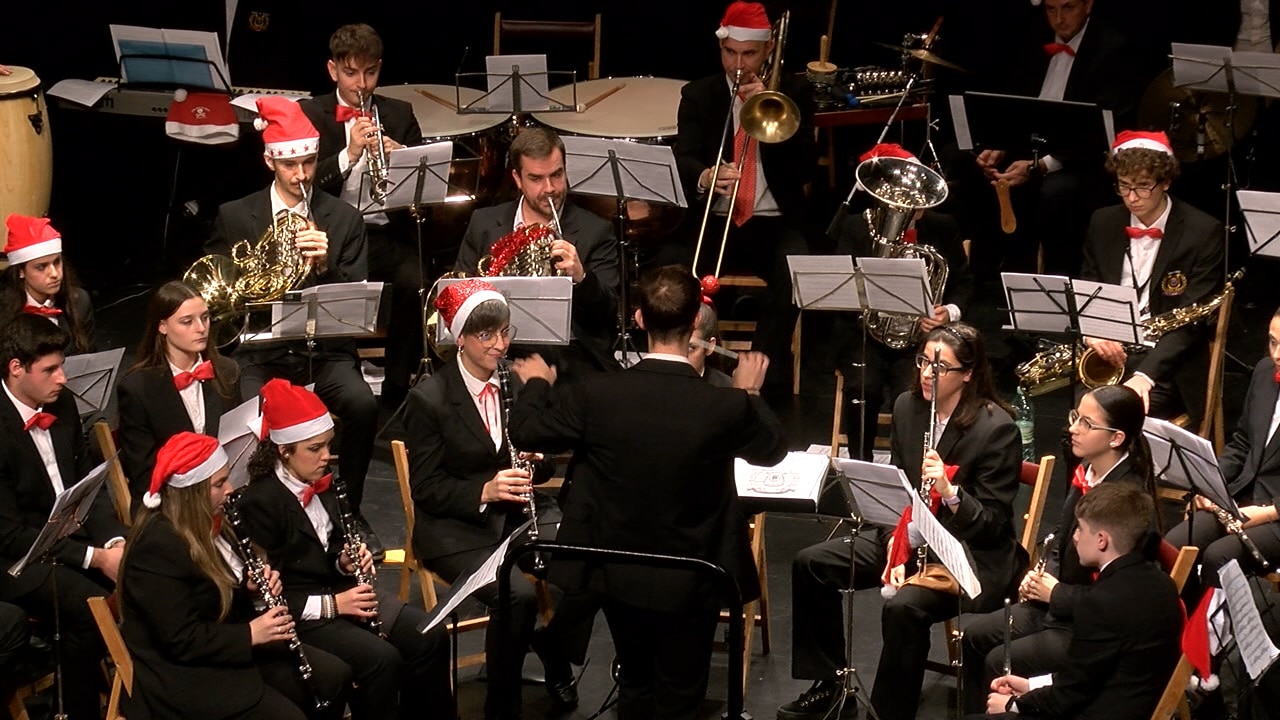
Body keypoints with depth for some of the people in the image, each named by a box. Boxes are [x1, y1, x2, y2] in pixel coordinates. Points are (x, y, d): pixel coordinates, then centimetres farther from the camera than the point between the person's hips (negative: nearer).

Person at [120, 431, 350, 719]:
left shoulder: (206, 523, 3)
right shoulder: (158, 547, -26)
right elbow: (180, 640, -27)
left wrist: (253, 588, -2)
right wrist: (250, 633, -23)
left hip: (231, 646, 10)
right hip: (181, 675, -10)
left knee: (335, 676, 1)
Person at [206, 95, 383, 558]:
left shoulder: (343, 219, 7)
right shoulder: (234, 217, 6)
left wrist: (325, 264, -17)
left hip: (325, 348, 1)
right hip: (259, 349, -1)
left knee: (362, 405, -30)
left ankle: (349, 511, -6)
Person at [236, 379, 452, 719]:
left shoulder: (324, 484, 6)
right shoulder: (260, 503, -18)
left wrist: (348, 563, -2)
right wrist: (332, 604, -23)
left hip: (341, 590, 8)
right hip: (301, 613, -8)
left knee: (431, 636, -8)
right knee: (382, 659, -27)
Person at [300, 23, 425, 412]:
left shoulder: (399, 114, 14)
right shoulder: (309, 114, 6)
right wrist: (349, 153, -18)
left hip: (389, 235, 2)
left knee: (416, 285, -30)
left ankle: (397, 387, -10)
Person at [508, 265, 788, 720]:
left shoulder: (597, 396, -20)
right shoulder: (727, 407, -22)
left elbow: (525, 431, -4)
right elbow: (773, 450, -1)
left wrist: (536, 384, 17)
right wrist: (750, 394, 18)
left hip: (618, 573, 2)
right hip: (690, 581, -2)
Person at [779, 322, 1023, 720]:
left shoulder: (997, 430, -17)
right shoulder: (907, 407, 1)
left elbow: (992, 525, -15)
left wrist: (948, 490, -33)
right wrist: (896, 546, -9)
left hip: (971, 555, -7)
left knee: (903, 607, -34)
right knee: (810, 564, -4)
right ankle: (830, 684, 7)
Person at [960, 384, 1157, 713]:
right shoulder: (1085, 474, 0)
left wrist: (1056, 593, -18)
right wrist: (1040, 576, -2)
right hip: (1057, 604, 9)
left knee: (999, 662, -15)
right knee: (972, 635, 7)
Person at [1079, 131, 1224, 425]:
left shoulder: (1203, 233, -7)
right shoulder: (1103, 224, 9)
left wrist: (1144, 375, -26)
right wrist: (1091, 332, -11)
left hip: (1168, 366, -4)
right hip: (1108, 354, 4)